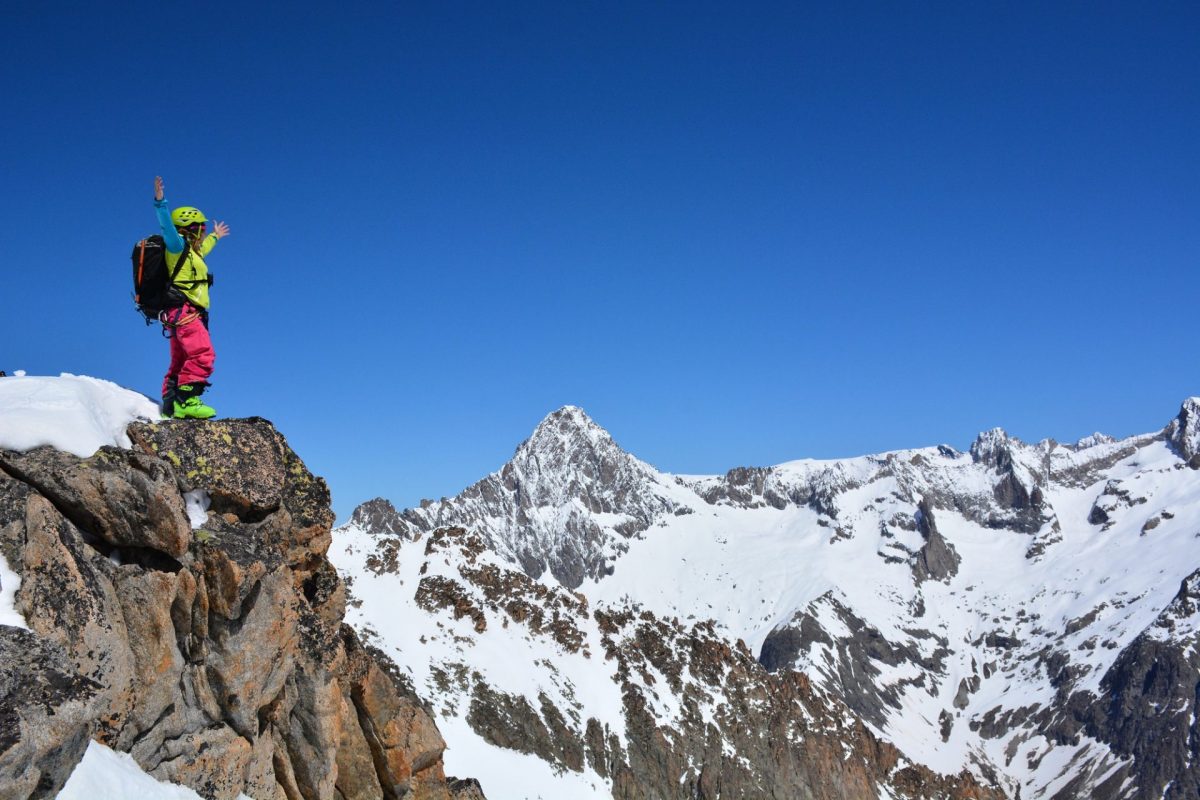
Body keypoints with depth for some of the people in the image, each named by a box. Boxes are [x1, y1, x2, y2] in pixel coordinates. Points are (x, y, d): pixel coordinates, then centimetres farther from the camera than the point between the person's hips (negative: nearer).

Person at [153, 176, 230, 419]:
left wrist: (215, 237, 66)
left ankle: (170, 404, 14)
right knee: (203, 355, -24)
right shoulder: (178, 245, -2)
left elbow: (201, 248, 49)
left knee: (180, 362, 13)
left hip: (183, 314, 11)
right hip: (184, 311, -11)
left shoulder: (188, 250, 26)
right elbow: (168, 227, -21)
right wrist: (160, 202, -33)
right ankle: (187, 400, -31)